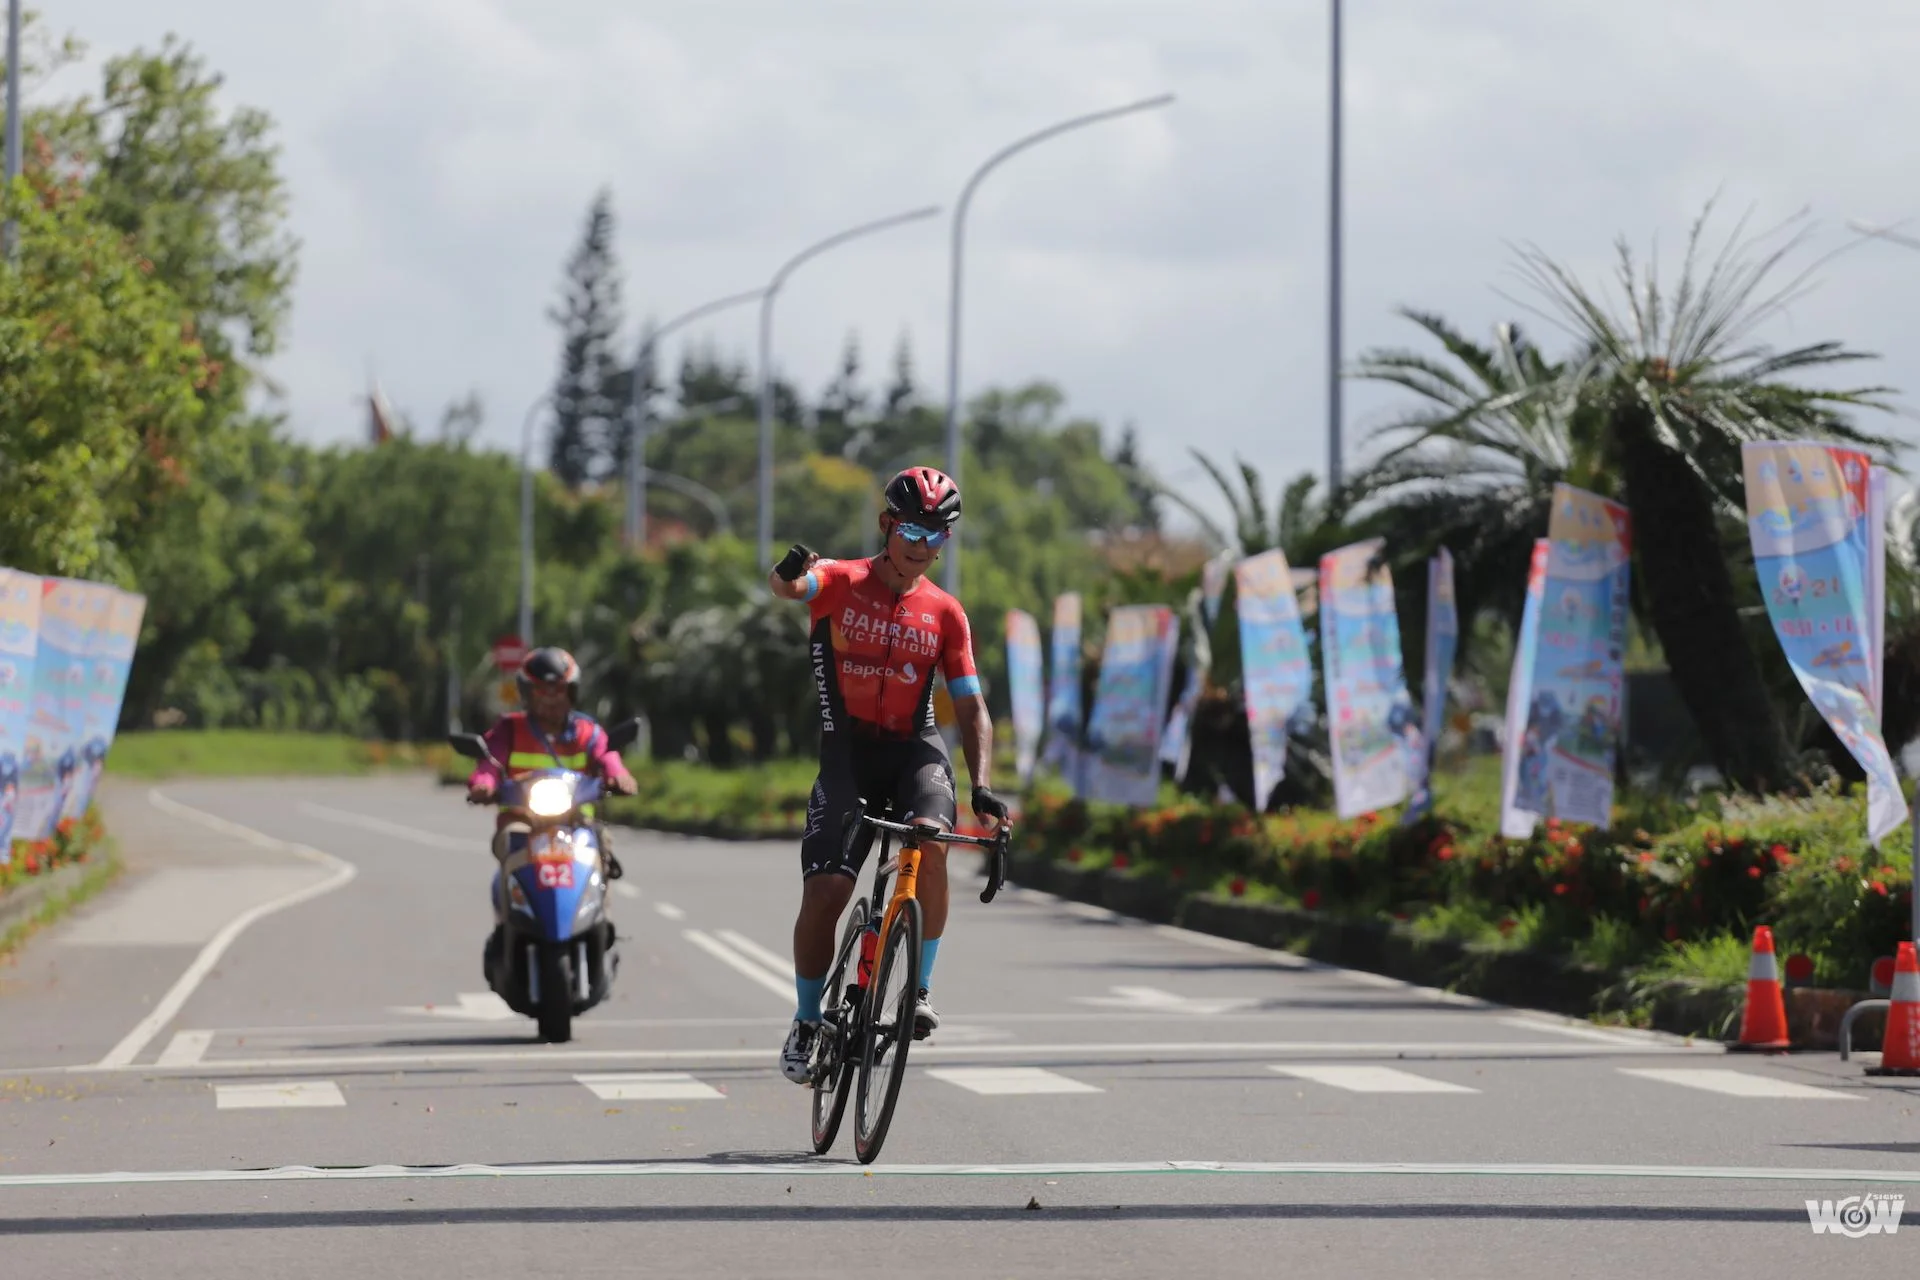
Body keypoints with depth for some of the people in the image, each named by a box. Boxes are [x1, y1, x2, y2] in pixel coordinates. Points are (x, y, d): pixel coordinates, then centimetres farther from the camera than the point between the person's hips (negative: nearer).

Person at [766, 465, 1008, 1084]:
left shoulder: (944, 613, 4)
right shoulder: (841, 582, -2)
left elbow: (972, 709, 3)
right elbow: (788, 586, -25)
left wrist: (983, 785, -14)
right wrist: (788, 571, -52)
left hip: (914, 749, 1)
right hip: (848, 753, -1)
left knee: (931, 841, -31)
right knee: (824, 893, -13)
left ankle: (919, 988, -16)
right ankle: (807, 1021, 10)